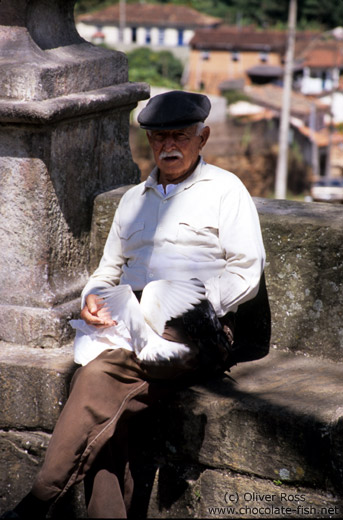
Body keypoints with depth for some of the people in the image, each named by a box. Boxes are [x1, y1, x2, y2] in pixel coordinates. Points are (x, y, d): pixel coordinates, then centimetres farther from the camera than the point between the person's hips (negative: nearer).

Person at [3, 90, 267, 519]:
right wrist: (92, 297, 7)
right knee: (108, 405, -28)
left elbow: (247, 273, 3)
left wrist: (198, 302, -13)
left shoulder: (224, 190, 11)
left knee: (104, 372, -31)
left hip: (194, 328, -5)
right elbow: (109, 269, 30)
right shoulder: (133, 199, 28)